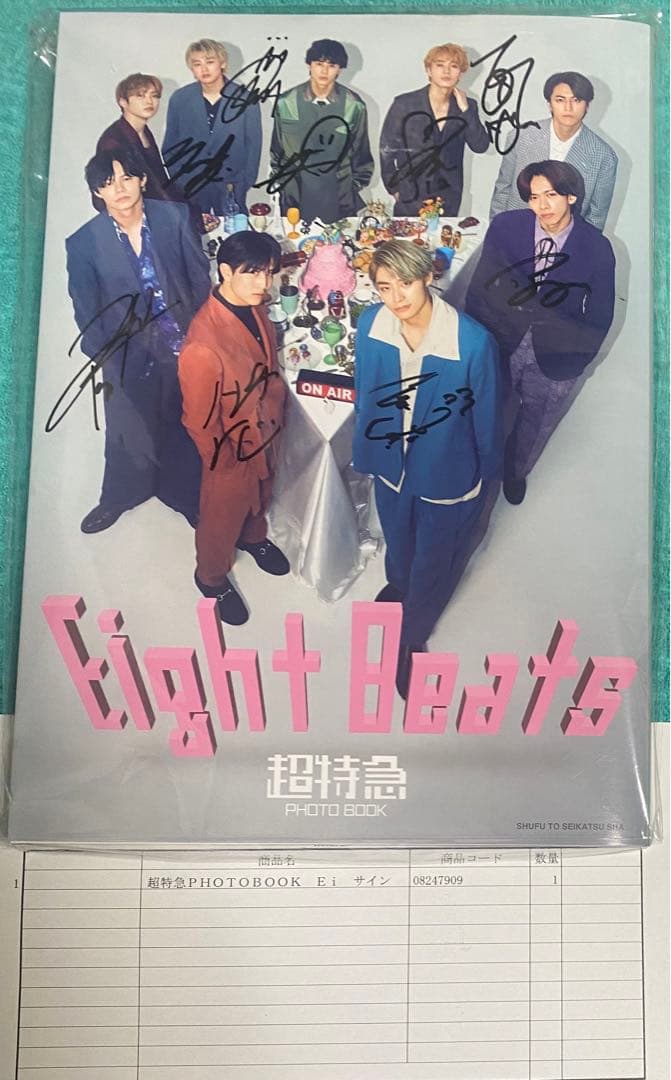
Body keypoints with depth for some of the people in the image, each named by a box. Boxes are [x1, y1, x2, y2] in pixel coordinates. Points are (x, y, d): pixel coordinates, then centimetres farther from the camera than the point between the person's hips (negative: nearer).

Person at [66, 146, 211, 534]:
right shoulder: (84, 242, -10)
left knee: (185, 428, 16)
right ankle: (118, 499, 44)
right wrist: (102, 361, -5)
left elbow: (200, 274, 0)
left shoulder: (174, 217, -8)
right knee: (128, 433, 17)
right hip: (130, 356, 0)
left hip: (185, 345, 1)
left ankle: (186, 495, 40)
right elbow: (86, 309, -4)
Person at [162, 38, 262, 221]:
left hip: (230, 187, -1)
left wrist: (242, 184, -4)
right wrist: (176, 181, 1)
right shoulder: (179, 99, 2)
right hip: (189, 189, 1)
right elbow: (170, 145, 9)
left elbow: (253, 145, 2)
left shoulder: (245, 100, -2)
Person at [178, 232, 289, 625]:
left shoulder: (255, 310, -13)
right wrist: (226, 462, -14)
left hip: (266, 434, 7)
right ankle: (213, 576, 47)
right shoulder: (203, 344, -36)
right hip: (232, 451, -7)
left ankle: (254, 537, 63)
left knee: (260, 497, 32)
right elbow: (199, 420, -25)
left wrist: (277, 414, 12)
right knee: (223, 515, 20)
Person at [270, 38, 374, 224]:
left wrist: (356, 186, 9)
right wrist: (282, 183, 9)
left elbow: (361, 151, 8)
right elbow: (277, 151, 8)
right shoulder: (286, 103, -4)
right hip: (295, 199, 0)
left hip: (340, 202, 0)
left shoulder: (354, 105, -3)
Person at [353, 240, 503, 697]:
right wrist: (366, 447, 11)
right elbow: (366, 392, -2)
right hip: (392, 464, 4)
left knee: (432, 561, 19)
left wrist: (489, 473, -2)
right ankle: (399, 583, 68)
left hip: (448, 474, -3)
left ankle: (411, 640, 47)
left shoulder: (474, 342, -30)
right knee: (397, 541, 31)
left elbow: (488, 415, -15)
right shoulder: (371, 324, -19)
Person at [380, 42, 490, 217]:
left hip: (449, 202, 3)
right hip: (410, 202, -2)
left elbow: (481, 146, -7)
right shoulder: (404, 104, -6)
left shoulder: (466, 106, 3)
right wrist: (395, 188, -2)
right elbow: (387, 148, 0)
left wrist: (465, 110, -14)